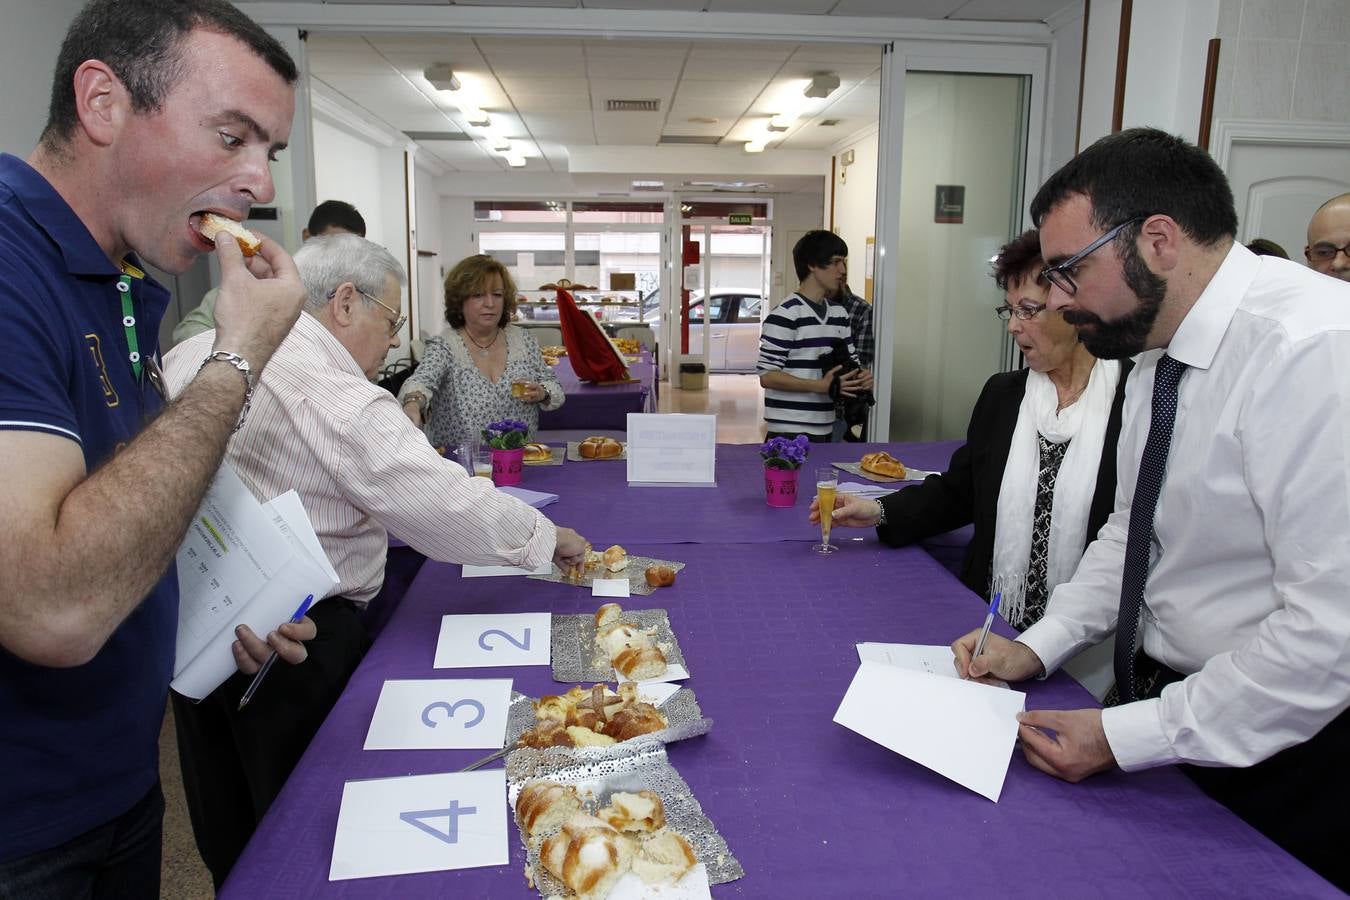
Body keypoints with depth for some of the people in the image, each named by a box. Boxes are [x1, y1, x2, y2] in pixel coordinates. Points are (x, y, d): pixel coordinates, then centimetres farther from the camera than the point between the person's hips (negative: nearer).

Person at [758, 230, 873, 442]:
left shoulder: (840, 313, 12)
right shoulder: (784, 315, -12)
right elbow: (767, 376, -15)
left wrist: (861, 376, -3)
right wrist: (822, 386, -21)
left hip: (826, 430, 7)